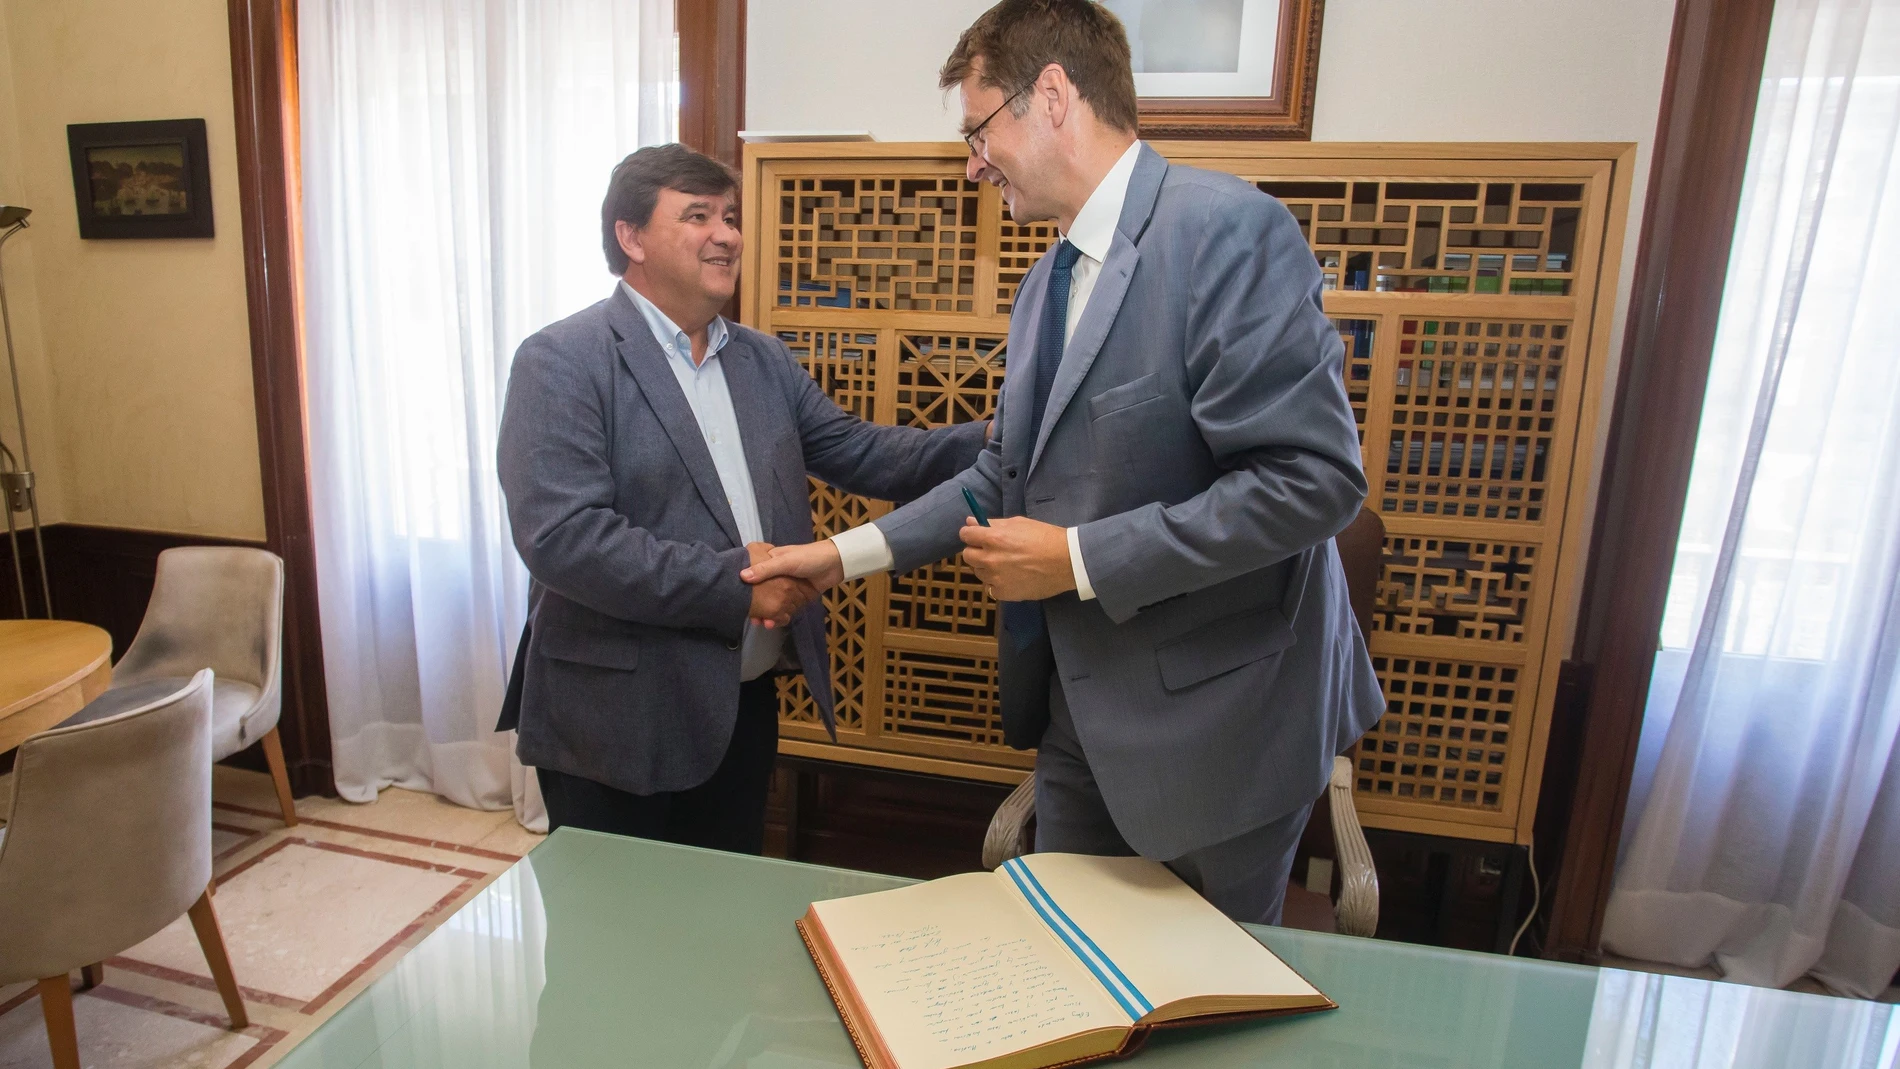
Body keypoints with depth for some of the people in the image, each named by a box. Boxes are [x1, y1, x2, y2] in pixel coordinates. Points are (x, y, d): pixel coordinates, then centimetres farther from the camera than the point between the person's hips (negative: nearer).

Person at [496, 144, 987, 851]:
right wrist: (733, 581, -22)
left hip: (745, 705, 6)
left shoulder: (764, 361, 9)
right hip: (618, 722, -5)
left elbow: (857, 452, 4)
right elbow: (560, 535, -22)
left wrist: (987, 444, -10)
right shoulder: (561, 362, -11)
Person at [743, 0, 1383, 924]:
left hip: (1211, 711, -7)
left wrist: (1079, 559, -21)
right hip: (1081, 704, 8)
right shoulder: (1048, 284, 10)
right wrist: (846, 555, 10)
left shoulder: (1225, 228, -17)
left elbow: (1311, 477, -24)